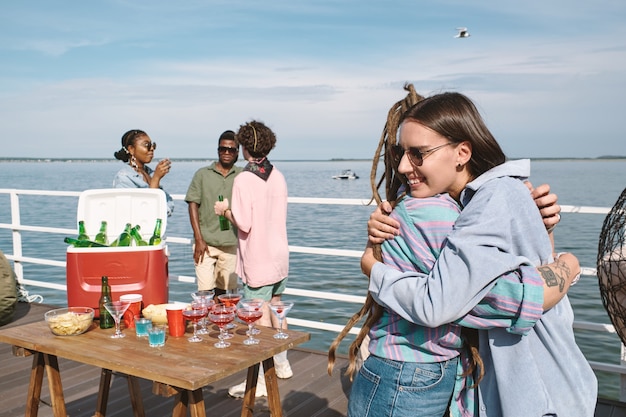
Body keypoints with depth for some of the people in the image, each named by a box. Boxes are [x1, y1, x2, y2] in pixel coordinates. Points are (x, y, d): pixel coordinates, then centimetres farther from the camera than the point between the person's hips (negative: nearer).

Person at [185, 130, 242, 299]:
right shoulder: (202, 174, 5)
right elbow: (193, 205, 1)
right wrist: (199, 239, -5)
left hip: (231, 243, 2)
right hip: (205, 242, -1)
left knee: (225, 291, 6)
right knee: (205, 290, -5)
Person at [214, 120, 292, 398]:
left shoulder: (244, 179, -17)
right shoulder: (278, 176, 5)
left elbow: (244, 223, -20)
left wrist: (225, 210, -2)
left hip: (257, 260, -7)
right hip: (279, 255, 8)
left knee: (260, 320, -3)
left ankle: (262, 380, 4)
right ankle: (282, 363, 35)